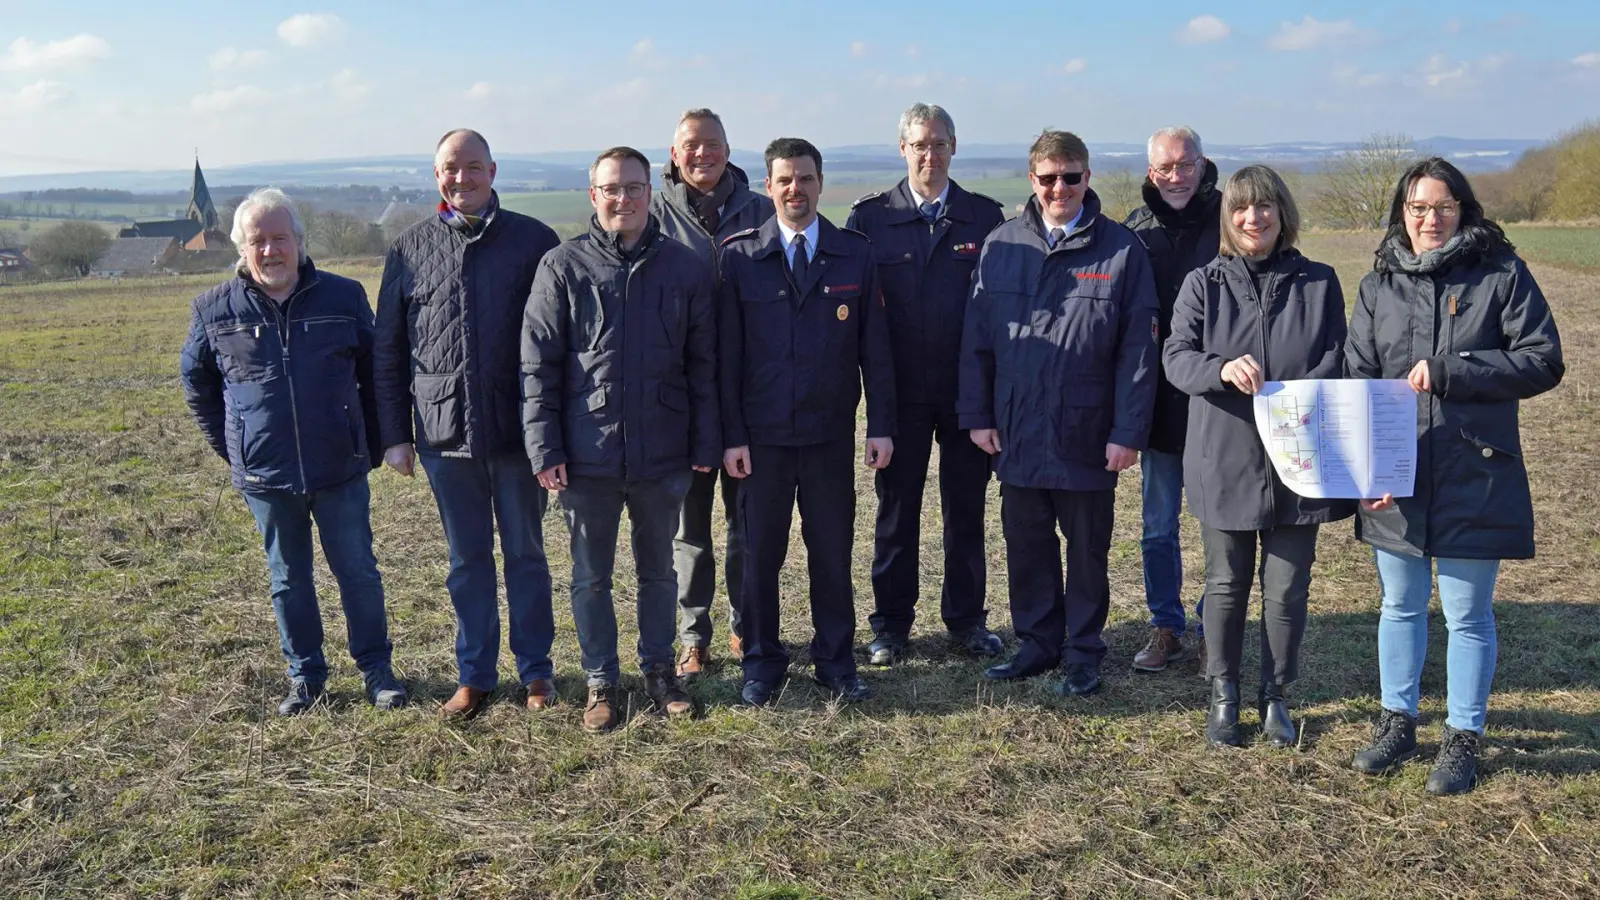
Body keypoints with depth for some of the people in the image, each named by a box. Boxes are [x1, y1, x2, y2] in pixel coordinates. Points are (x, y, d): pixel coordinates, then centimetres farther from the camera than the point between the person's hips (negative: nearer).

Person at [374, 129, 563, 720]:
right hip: (444, 432, 2)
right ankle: (475, 675, 24)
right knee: (467, 559, 11)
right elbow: (387, 351, 8)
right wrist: (395, 435, 5)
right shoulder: (410, 249, 5)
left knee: (526, 553, 10)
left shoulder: (533, 241, -1)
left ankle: (536, 669, 24)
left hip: (517, 428, -1)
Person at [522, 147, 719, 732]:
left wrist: (705, 444, 1)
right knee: (591, 576, 11)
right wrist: (545, 449, -8)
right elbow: (539, 366, -2)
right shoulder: (562, 267, -2)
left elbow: (702, 364, 4)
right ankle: (601, 683, 26)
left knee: (658, 570, 16)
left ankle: (659, 669, 33)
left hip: (662, 454, 1)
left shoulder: (685, 268, 2)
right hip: (587, 454, -1)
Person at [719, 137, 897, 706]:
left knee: (833, 551, 7)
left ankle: (836, 663, 22)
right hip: (762, 434, 0)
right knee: (760, 552, 7)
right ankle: (761, 663, 22)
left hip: (831, 431, 1)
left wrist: (881, 424, 0)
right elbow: (726, 354, -1)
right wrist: (732, 434, -6)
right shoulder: (739, 258, 1)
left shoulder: (855, 255, 4)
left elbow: (875, 347, 4)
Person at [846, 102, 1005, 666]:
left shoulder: (986, 217, 5)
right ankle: (891, 624, 20)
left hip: (969, 388, 1)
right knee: (896, 508, 8)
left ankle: (966, 619, 24)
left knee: (966, 509, 9)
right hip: (900, 389, 0)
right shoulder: (869, 217, 3)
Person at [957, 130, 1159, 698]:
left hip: (1087, 433, -3)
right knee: (1025, 544, 13)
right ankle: (1037, 643, 28)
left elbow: (1137, 349, -5)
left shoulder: (1121, 250, -4)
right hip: (1016, 431, 3)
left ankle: (1084, 652, 24)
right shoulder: (1002, 246, 5)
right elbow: (977, 337, 6)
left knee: (1088, 548, 10)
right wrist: (976, 414, 1)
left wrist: (1128, 431, -10)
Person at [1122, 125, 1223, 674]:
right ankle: (1166, 628, 26)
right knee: (1157, 529, 11)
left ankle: (1211, 631, 22)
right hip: (1160, 404, 3)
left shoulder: (1230, 224, -4)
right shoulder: (1135, 231, 3)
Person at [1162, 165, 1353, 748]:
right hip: (1225, 460, 0)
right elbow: (1176, 356, -4)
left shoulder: (1319, 283, 6)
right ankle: (1223, 695, 25)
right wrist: (1221, 369, -25)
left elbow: (1337, 360, 3)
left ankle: (1276, 695, 25)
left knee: (1287, 589, 6)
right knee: (1225, 585, 10)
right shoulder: (1204, 284, 4)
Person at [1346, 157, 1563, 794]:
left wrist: (1447, 371, -19)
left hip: (1475, 478, -3)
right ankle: (1397, 721, 30)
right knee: (1399, 606, 15)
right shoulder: (1379, 284, 6)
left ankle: (1462, 738, 22)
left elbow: (1543, 362, -8)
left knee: (1467, 615, 7)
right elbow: (1356, 379, 2)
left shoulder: (1501, 274, -3)